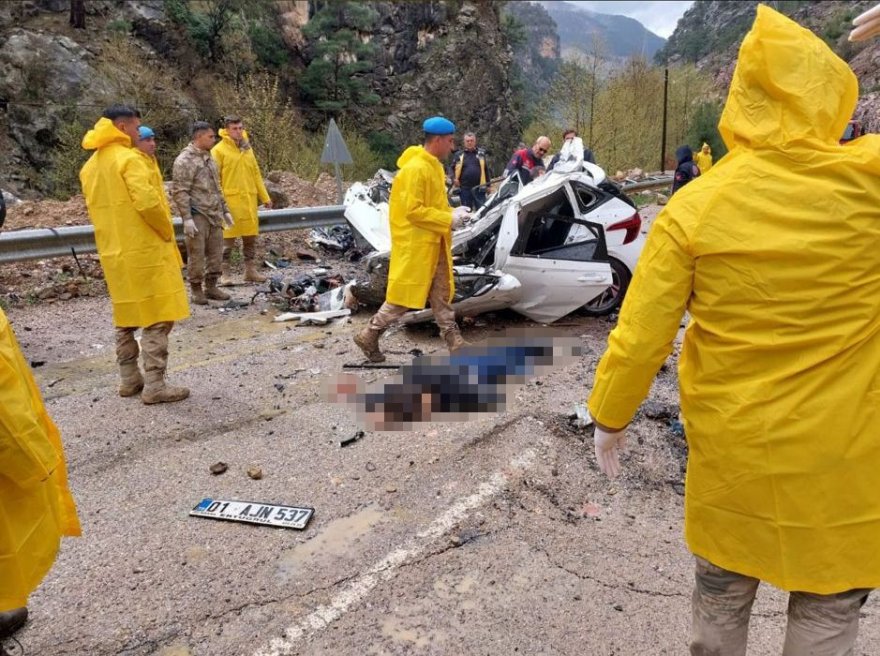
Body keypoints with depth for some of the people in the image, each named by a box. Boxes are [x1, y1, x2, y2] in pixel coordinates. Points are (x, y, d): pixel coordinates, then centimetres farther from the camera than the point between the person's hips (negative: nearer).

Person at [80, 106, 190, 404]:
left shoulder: (91, 166, 13)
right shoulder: (129, 159, -12)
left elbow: (98, 208, 15)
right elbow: (147, 202, -22)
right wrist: (167, 231, -8)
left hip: (113, 252, 8)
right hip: (145, 250, -8)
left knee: (126, 316, 15)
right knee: (157, 318, -4)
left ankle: (130, 379, 21)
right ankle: (154, 385, -4)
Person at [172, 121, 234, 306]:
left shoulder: (209, 157, 15)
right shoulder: (185, 160, -11)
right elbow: (179, 192, -15)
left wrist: (225, 210, 18)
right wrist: (187, 218, -19)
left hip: (215, 215, 8)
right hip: (197, 216, -8)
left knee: (216, 253, 10)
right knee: (197, 255, 0)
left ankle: (211, 287, 21)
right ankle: (196, 289, 11)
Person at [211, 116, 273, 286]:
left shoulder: (247, 148, 15)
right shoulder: (219, 150, -4)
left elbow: (256, 174, 18)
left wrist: (265, 197, 14)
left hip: (249, 199, 6)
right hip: (230, 200, -6)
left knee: (250, 236, 9)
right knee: (228, 238, -2)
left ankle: (251, 271, 18)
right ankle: (224, 273, 5)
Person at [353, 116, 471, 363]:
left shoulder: (433, 166, 12)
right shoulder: (414, 169, -20)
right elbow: (413, 210, -24)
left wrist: (452, 213, 1)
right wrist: (449, 219, -19)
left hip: (433, 243, 10)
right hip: (414, 245, -9)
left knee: (442, 294, 12)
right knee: (404, 296, -1)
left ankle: (454, 342, 19)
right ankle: (368, 336, 14)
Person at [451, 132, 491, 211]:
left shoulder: (481, 153, 8)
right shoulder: (459, 155, 7)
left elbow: (486, 169, 10)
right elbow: (453, 169, 10)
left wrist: (488, 184, 8)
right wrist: (454, 179, -8)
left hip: (479, 188, 0)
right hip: (465, 189, 0)